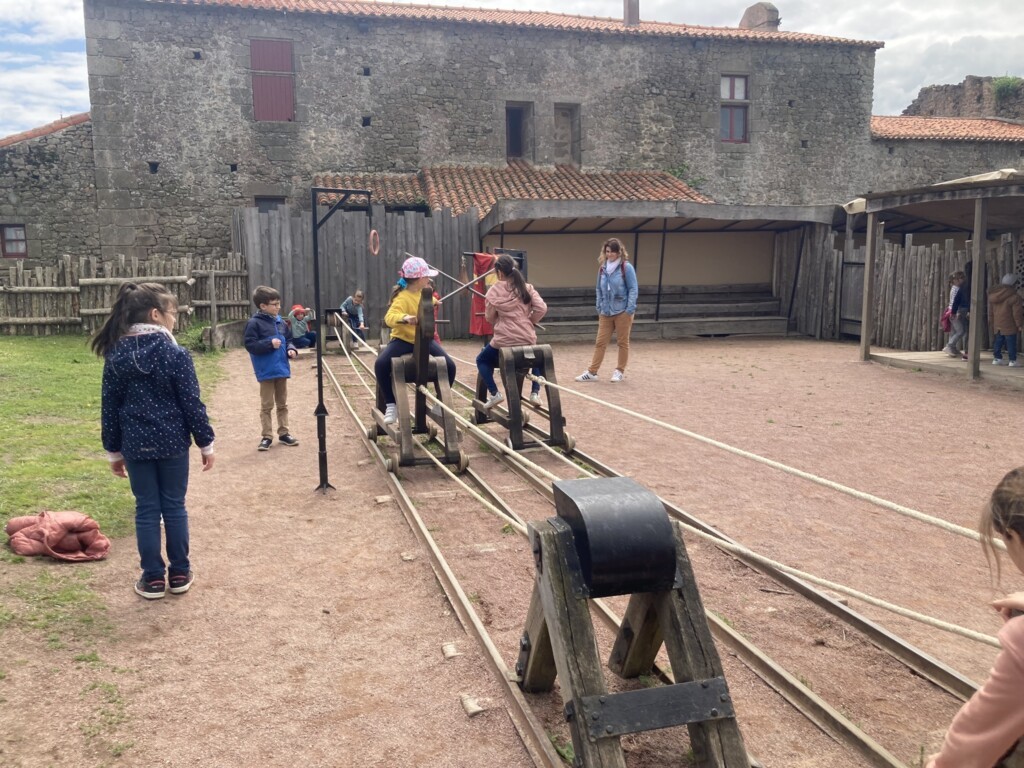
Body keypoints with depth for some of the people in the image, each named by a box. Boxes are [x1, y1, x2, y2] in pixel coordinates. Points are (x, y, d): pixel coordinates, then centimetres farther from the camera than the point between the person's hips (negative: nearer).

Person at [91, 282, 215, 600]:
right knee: (174, 507, 10)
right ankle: (179, 574, 18)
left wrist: (114, 449, 13)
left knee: (146, 510, 10)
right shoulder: (175, 354, -12)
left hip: (136, 445, 3)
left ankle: (153, 578, 15)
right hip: (173, 443, -2)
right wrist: (206, 442, -1)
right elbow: (192, 403, -10)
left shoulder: (116, 355, 0)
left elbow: (109, 406, 5)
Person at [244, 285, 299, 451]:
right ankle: (267, 436, 12)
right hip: (266, 371, -6)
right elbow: (250, 345, -17)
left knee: (282, 404, 15)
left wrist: (291, 349, -3)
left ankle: (283, 433, 26)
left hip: (281, 369, 6)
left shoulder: (280, 321, 7)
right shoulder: (254, 323, -12)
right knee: (266, 405, 4)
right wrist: (269, 343, -23)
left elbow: (287, 339, 17)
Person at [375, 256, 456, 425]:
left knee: (449, 365, -13)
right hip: (403, 339, -6)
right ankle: (391, 405, -16)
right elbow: (389, 318, -39)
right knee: (381, 364, -32)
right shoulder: (403, 297, -20)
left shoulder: (422, 293, 5)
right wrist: (405, 318, -57)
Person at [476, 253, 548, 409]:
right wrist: (529, 321, 10)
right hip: (527, 339, 3)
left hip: (504, 339, -3)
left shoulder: (494, 290, -5)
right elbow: (542, 308, -5)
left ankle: (494, 394, 7)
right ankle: (535, 392, 15)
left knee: (482, 360, 24)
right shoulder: (527, 287, 2)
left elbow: (489, 317, 2)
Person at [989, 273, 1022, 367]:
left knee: (998, 341, 15)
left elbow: (991, 311, 14)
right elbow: (1017, 313, -13)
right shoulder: (1014, 296, -14)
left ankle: (997, 358, 18)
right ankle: (1012, 360, 0)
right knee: (1011, 342, -1)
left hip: (997, 325, 6)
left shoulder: (992, 295, 7)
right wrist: (1019, 324, -4)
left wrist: (991, 323, 21)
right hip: (1009, 325, -6)